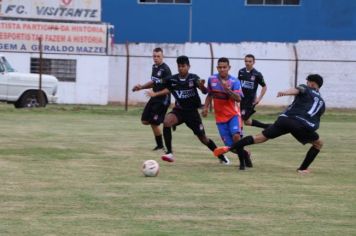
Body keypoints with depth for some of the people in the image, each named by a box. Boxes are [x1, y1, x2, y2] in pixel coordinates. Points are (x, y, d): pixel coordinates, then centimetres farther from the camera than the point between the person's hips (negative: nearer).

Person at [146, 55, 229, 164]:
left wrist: (201, 86, -49)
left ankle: (221, 156, 30)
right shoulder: (172, 80, -7)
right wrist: (156, 94, 9)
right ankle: (169, 153, -22)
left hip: (192, 111, -2)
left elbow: (205, 91, -27)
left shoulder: (193, 78, -16)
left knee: (203, 138, 5)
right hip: (179, 110, 2)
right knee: (166, 122, -29)